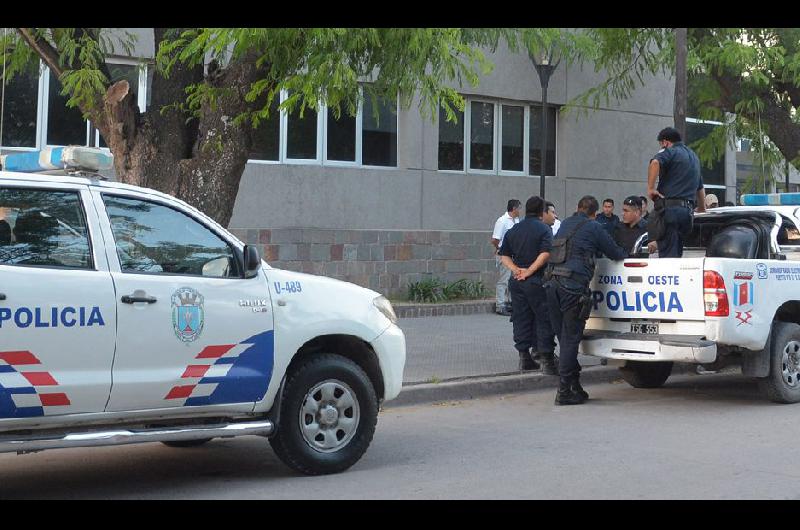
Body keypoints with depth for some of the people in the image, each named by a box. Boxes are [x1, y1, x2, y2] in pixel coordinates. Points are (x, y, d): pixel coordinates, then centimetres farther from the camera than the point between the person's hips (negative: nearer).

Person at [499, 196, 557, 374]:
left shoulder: (512, 231, 13)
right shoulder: (544, 229, -6)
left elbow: (504, 256, 9)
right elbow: (545, 254, -19)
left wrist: (516, 270, -4)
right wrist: (529, 271, -16)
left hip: (516, 281, 6)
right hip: (536, 281, -6)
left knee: (521, 319, 11)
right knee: (544, 320, -1)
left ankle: (524, 356, 15)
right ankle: (546, 358, -4)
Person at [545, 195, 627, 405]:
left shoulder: (565, 224, 22)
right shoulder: (593, 228, 3)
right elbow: (615, 253, 8)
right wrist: (626, 254, 32)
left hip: (553, 283, 7)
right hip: (573, 285, -7)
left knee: (565, 338, 11)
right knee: (571, 338, -4)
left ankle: (574, 385, 15)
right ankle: (564, 391, -5)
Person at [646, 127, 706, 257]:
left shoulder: (670, 152, -1)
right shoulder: (694, 156, 26)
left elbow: (655, 163, -26)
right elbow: (700, 188, 37)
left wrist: (650, 188, -19)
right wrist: (702, 210, 47)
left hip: (669, 207, -8)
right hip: (688, 210, 8)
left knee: (667, 255, -11)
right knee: (677, 254, 16)